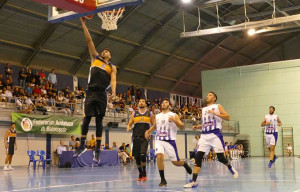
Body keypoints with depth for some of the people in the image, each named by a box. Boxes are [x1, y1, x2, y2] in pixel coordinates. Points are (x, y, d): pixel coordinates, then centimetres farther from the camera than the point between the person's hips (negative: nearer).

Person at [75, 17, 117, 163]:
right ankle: (82, 145, 14)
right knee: (87, 118, 0)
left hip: (102, 94, -1)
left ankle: (97, 149, 5)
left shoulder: (112, 67, 16)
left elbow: (113, 80, -1)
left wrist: (113, 91, -21)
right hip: (91, 92, 1)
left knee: (99, 120, 1)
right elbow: (89, 40, 16)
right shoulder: (95, 57, 19)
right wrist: (83, 23, 14)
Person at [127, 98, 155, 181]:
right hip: (136, 137, 3)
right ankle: (140, 174, 20)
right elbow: (129, 124, 13)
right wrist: (128, 127, -10)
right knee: (136, 157, 4)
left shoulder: (150, 114, 8)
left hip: (145, 137, -3)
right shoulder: (134, 114, 11)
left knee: (142, 155, -19)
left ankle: (144, 173, -1)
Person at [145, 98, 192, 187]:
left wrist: (175, 121, -21)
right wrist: (148, 132, 10)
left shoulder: (174, 115, 0)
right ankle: (163, 180, -12)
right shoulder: (157, 116, 12)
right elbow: (154, 126, 28)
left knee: (175, 162, 1)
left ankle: (185, 164, 37)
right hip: (159, 140, 2)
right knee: (159, 157, -23)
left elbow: (182, 127, -5)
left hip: (170, 141, -2)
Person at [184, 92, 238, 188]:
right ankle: (193, 181, -12)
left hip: (215, 134, -5)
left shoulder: (218, 106, 5)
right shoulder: (203, 109, 21)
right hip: (204, 135, 5)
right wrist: (197, 127, 12)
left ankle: (231, 168, 30)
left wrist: (214, 113, -15)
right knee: (198, 157, -10)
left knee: (220, 158, -3)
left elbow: (227, 117, -7)